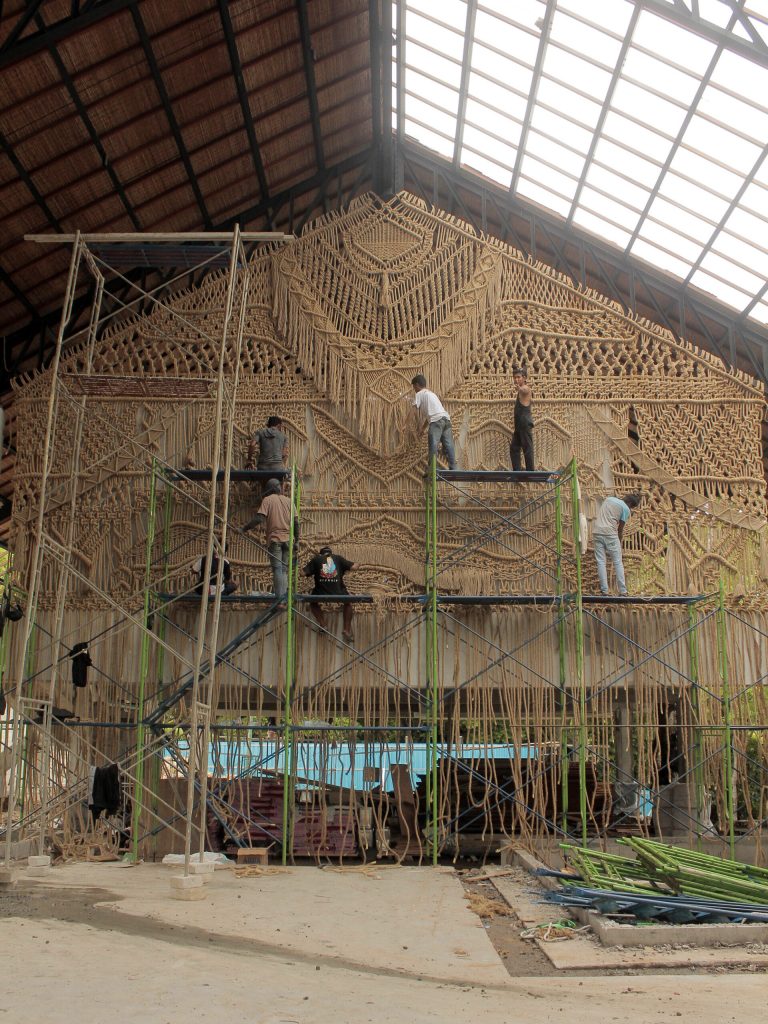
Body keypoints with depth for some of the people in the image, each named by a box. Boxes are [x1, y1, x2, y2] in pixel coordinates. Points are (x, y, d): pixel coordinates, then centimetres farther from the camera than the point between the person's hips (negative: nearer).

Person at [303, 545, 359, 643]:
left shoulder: (316, 559, 13)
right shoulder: (338, 558, 15)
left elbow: (304, 573, 9)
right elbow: (354, 567, 8)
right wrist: (356, 564, 32)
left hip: (321, 594, 0)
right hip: (338, 593, 0)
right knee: (347, 602, 32)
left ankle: (322, 624, 22)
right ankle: (347, 630, 24)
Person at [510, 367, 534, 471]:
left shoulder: (525, 389, -12)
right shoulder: (522, 389, 18)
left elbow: (523, 390, -38)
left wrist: (519, 388, -53)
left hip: (525, 423, -10)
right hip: (519, 425, 10)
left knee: (527, 448, -9)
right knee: (514, 448, 11)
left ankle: (530, 471, -8)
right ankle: (517, 471, 14)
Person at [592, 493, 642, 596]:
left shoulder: (609, 499, 17)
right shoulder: (626, 509, 1)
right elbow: (620, 529, 3)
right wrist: (619, 543, 15)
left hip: (597, 532, 5)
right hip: (610, 533, -5)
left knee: (601, 562, 4)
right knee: (618, 563, 5)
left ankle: (604, 592, 1)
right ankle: (623, 592, 4)